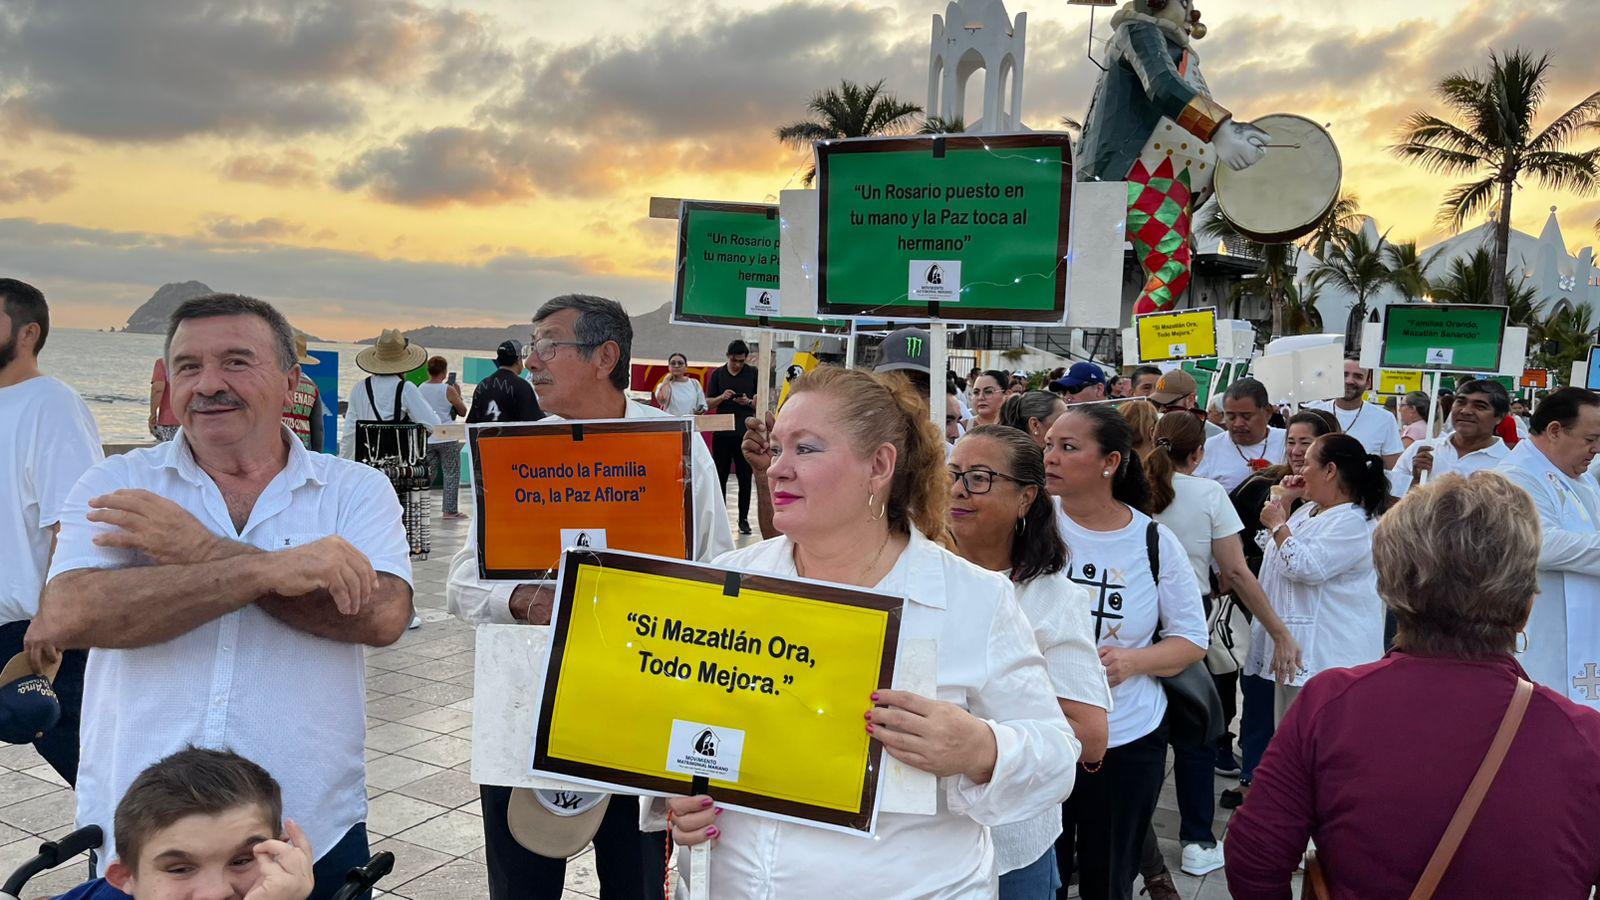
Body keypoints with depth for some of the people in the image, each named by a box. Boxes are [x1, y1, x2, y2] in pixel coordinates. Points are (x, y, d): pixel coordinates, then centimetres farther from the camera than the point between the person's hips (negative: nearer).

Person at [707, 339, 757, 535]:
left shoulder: (753, 374, 4)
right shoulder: (718, 374, 7)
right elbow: (708, 403, 7)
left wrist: (749, 402, -17)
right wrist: (722, 397, -12)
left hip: (745, 433, -1)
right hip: (721, 432, 1)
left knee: (744, 478, 0)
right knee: (720, 476, 6)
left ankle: (743, 519, 8)